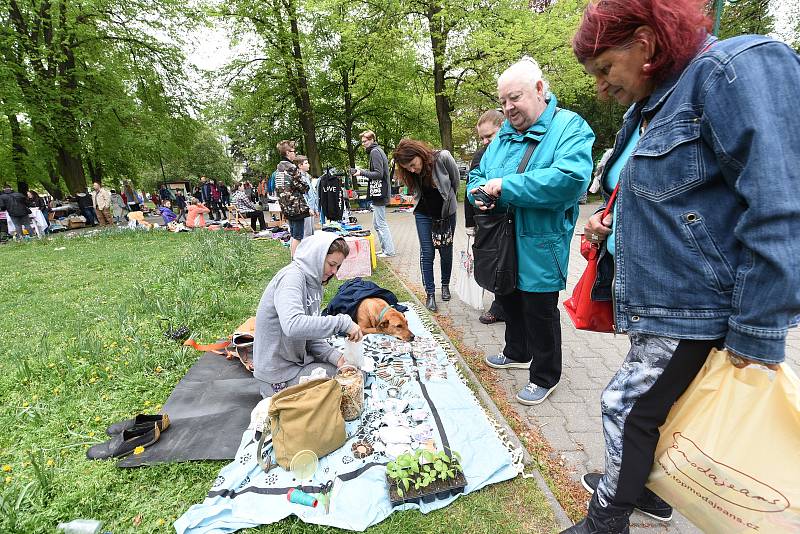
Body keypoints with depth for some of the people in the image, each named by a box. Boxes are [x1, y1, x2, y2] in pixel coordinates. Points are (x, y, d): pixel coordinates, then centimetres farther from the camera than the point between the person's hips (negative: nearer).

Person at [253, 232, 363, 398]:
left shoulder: (314, 282, 6)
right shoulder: (292, 276, -22)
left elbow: (311, 334, 4)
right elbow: (293, 325, -41)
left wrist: (335, 356, -12)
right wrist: (342, 322, -38)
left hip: (300, 358, 9)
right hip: (279, 372, -9)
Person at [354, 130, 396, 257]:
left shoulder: (375, 152, -12)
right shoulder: (378, 150, 19)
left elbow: (378, 174, -19)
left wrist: (362, 172, -15)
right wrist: (363, 171, 13)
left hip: (379, 193, -11)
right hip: (379, 193, 11)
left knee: (381, 223, -5)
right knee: (377, 223, 15)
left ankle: (389, 251, 0)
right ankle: (385, 249, 21)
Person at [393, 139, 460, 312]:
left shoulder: (443, 157, -25)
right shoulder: (409, 173, -15)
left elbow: (456, 179, -7)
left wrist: (448, 199, 5)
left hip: (446, 211, -1)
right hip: (423, 213, 1)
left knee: (446, 251, 10)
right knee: (427, 252, -2)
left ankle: (445, 284, 32)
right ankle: (430, 293, 8)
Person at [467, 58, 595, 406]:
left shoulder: (569, 126, -11)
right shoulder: (504, 133, 12)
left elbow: (571, 178, -29)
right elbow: (479, 174, 17)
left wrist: (506, 185, -25)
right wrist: (478, 193, -8)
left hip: (539, 246, -7)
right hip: (502, 244, 7)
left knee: (539, 310, 5)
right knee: (508, 300, 21)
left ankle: (545, 376, 27)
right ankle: (517, 353, 45)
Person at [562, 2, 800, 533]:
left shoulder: (736, 70, -15)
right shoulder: (647, 111, 13)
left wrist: (757, 333, -23)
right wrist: (612, 223, 6)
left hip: (697, 311, -8)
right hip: (655, 303, 9)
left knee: (626, 405, 2)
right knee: (653, 405, 21)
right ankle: (645, 488, 43)